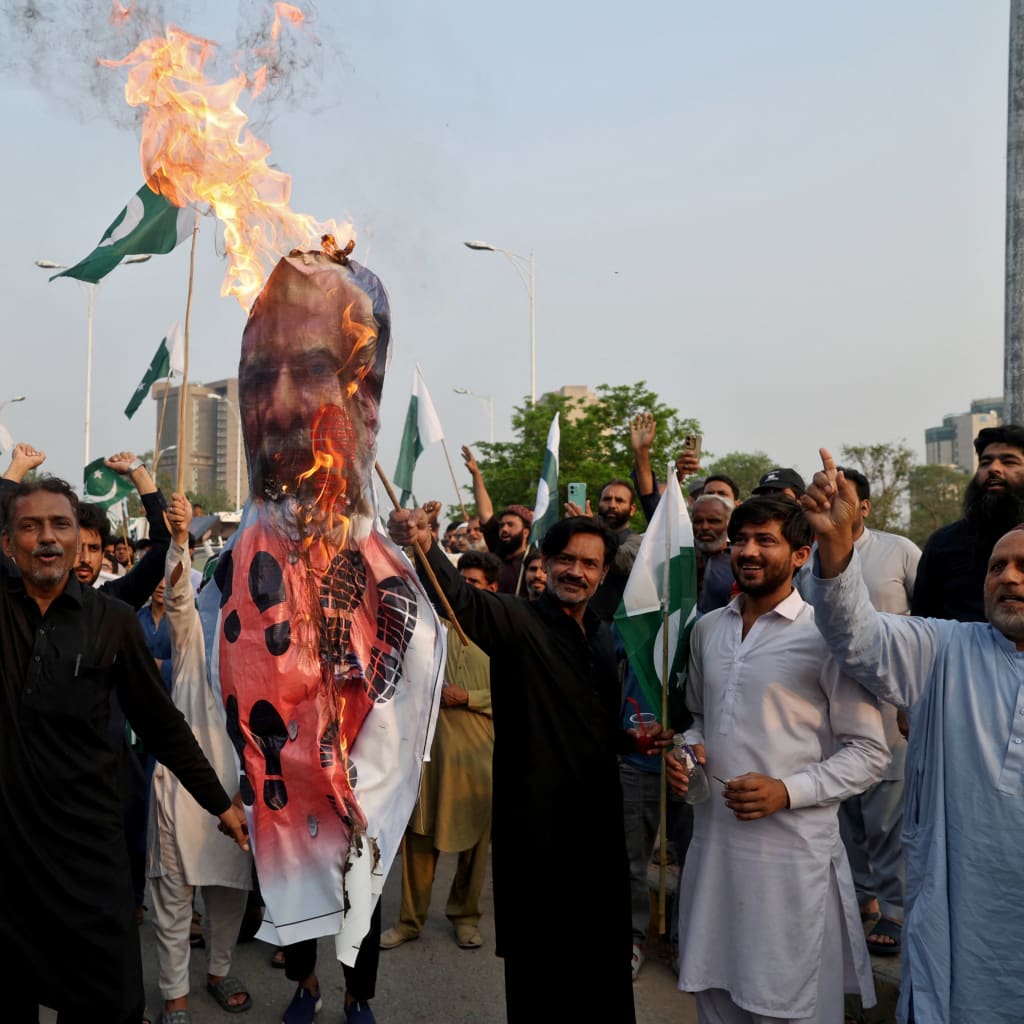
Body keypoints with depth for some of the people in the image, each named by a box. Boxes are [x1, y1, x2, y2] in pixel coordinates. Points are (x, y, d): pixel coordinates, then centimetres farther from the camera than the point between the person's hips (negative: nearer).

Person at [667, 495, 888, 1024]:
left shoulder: (825, 634, -11)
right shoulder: (708, 628, 7)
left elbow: (868, 752, -8)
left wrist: (787, 791, -19)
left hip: (792, 853, -5)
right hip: (712, 840, 5)